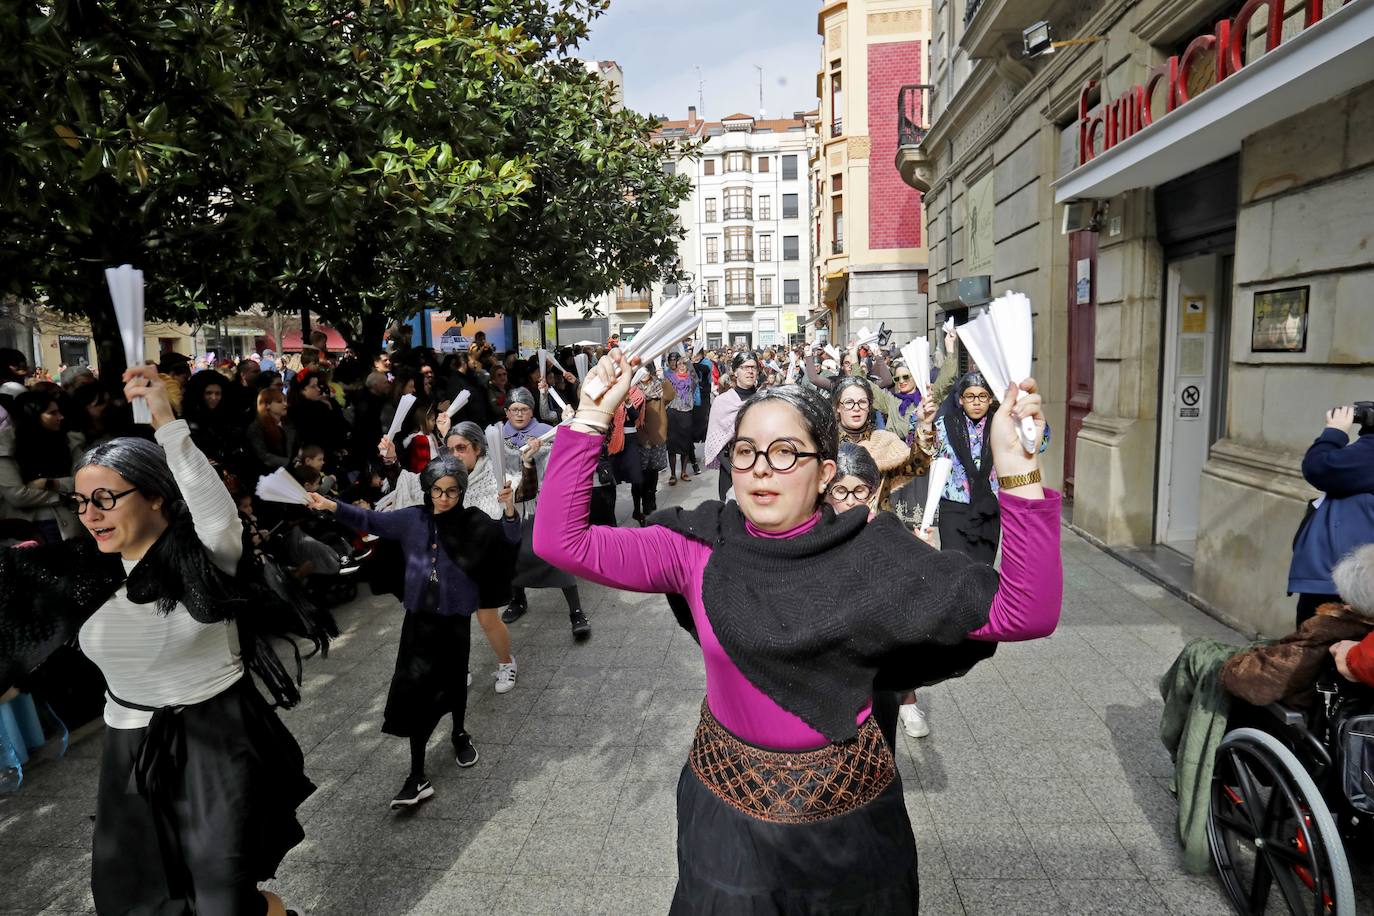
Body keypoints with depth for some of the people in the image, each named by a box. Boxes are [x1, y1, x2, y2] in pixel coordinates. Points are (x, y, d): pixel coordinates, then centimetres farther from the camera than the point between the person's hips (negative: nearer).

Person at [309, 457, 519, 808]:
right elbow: (371, 521, 9)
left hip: (456, 617, -2)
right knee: (415, 690, -2)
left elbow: (510, 536, -15)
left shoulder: (473, 522, -7)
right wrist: (331, 506, 1)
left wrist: (509, 509, -34)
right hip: (419, 618, 2)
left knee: (454, 680, 16)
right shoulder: (412, 519, 1)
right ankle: (418, 776, 5)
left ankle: (459, 734, 46)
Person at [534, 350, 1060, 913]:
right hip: (727, 798, 1)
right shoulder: (699, 549, -11)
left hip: (848, 807, 0)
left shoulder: (873, 556, -15)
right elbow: (561, 540, -15)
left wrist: (1015, 463, -29)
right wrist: (594, 413, -19)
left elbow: (1025, 612, -19)